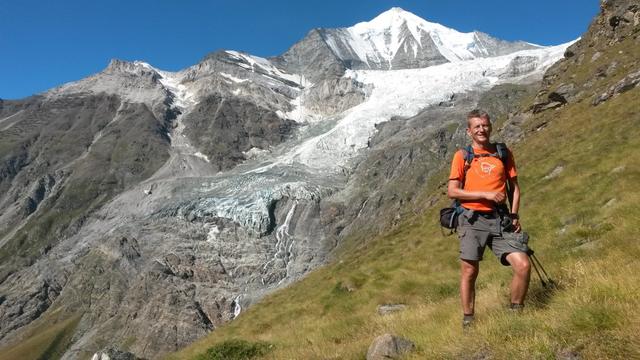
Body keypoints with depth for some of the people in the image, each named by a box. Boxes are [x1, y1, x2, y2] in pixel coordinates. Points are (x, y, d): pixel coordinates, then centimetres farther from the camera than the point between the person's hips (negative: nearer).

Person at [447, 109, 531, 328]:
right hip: (472, 220, -2)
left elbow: (515, 187, 15)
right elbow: (452, 191, -4)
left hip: (500, 220, 3)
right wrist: (486, 194, -11)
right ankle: (468, 321, 18)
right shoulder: (462, 156, 2)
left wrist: (514, 216, 3)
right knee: (469, 272, 2)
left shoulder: (503, 153, 11)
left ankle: (516, 312, 15)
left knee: (523, 265, -8)